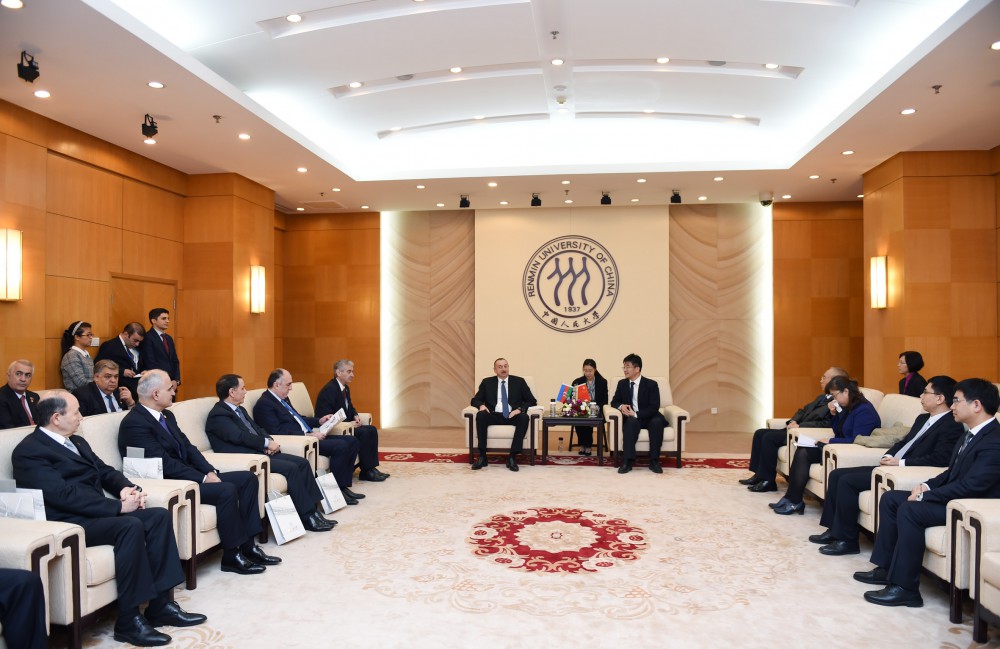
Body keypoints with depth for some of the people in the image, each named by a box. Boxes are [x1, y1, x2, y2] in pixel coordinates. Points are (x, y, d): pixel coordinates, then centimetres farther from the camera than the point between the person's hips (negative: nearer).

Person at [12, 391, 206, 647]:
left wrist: (125, 488, -5)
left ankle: (160, 603, -8)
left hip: (94, 513, 9)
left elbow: (105, 471, 19)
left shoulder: (76, 441, 19)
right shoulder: (29, 451, -10)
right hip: (67, 523, -9)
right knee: (131, 525, -32)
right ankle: (129, 620, -21)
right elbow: (64, 495, -21)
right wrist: (119, 506, -22)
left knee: (159, 515, -11)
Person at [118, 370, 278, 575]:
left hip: (190, 474, 10)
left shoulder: (167, 416, 12)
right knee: (227, 490, -28)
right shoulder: (134, 423, -17)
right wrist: (203, 478, -20)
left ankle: (247, 545, 0)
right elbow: (164, 463, -22)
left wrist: (210, 472, -4)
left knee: (248, 478, 0)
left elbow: (188, 448, 12)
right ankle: (231, 555, -13)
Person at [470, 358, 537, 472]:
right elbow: (475, 400, 14)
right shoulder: (487, 382, 14)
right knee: (480, 415, -31)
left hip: (512, 415, 0)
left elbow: (532, 401, 9)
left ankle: (512, 457, -31)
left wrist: (520, 409, -11)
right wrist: (481, 405, -11)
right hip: (494, 415, 1)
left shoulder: (519, 381, 12)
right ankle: (482, 456, -27)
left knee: (524, 417, -33)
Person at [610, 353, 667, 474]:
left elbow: (654, 407, -12)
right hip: (631, 418, 1)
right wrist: (621, 406, -13)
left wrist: (636, 414, -25)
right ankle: (628, 460, -39)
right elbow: (614, 401, 13)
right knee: (631, 422, -34)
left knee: (657, 421, -35)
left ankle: (654, 460, -27)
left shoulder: (651, 384, -5)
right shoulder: (622, 383, 7)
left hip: (648, 418, -1)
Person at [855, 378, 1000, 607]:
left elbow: (969, 486, -27)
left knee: (910, 509, -29)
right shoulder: (973, 434, 11)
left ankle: (905, 587, -20)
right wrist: (927, 485, 0)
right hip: (954, 496, 11)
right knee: (890, 499, 5)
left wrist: (925, 496, -19)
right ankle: (886, 568, 9)